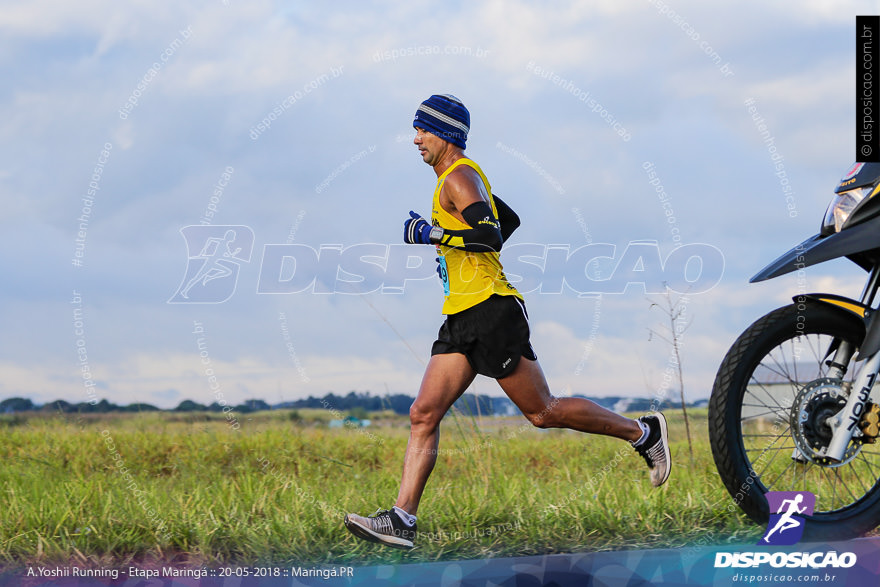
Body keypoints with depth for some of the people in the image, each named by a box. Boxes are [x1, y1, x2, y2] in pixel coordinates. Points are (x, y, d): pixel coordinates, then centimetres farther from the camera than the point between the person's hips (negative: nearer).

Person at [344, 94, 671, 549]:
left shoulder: (459, 177, -11)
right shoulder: (460, 177, 19)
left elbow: (490, 235, -25)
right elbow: (510, 221, 32)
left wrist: (429, 233, -19)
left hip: (491, 312, -10)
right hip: (461, 322, 10)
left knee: (543, 412, -3)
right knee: (423, 414, -2)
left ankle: (642, 433, 13)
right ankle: (402, 519, -7)